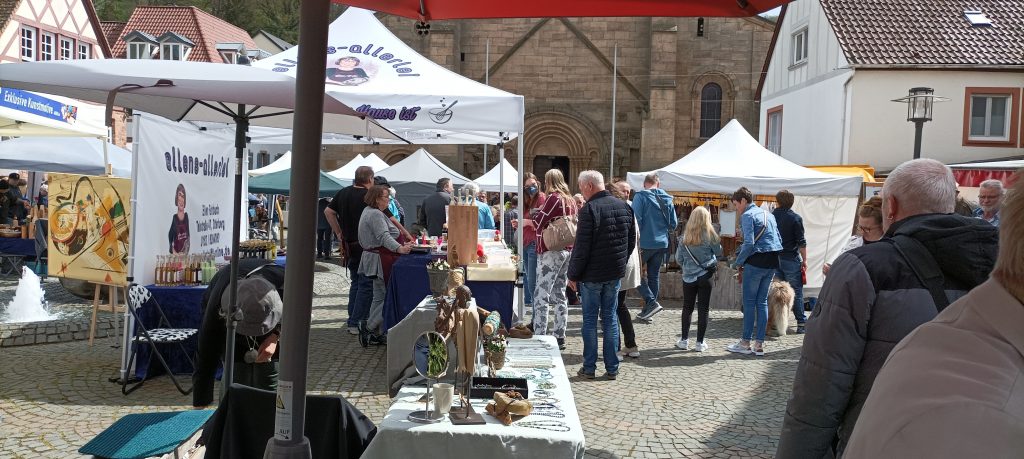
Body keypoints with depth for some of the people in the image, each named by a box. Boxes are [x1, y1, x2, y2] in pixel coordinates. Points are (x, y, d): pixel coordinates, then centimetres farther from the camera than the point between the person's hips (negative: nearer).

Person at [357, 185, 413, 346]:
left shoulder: (369, 211, 19)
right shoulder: (375, 214, -16)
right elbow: (384, 237, -30)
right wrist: (399, 248, -44)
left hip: (376, 260, 12)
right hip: (380, 261, -12)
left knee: (380, 297, 14)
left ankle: (375, 334, 18)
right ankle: (369, 326, -4)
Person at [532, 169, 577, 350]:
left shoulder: (553, 198, -11)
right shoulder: (571, 200, 12)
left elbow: (538, 221, -12)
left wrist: (537, 213, 7)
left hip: (551, 251, -8)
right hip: (568, 250, 8)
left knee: (541, 295, -7)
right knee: (560, 294, 12)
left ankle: (539, 336, -9)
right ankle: (560, 336, 15)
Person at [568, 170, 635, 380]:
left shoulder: (589, 209, -17)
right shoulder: (624, 207, 5)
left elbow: (581, 247, -17)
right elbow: (632, 241, 13)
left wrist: (573, 274, -8)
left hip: (592, 274, -6)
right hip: (616, 272, 6)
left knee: (590, 319, 4)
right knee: (610, 318, 12)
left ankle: (589, 368, 9)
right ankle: (612, 368, 14)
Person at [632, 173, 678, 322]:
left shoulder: (640, 196, -9)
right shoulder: (667, 199, 6)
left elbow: (636, 219, -16)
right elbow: (674, 223, 8)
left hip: (645, 243, -5)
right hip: (662, 243, 5)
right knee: (654, 276, 13)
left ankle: (652, 302, -8)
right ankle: (647, 311, 18)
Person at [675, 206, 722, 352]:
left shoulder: (685, 236, -4)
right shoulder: (709, 234, -9)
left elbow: (679, 259, 2)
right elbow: (719, 252, 3)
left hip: (689, 276, 2)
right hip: (706, 275, -1)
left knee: (687, 308, 12)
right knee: (703, 309, 5)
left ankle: (684, 340, 15)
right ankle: (700, 343, 7)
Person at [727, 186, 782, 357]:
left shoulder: (747, 215, -8)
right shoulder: (769, 214, 17)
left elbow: (749, 243, -18)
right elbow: (779, 240, 19)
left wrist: (739, 262, -7)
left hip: (756, 262, -8)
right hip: (772, 263, 8)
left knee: (749, 301, 1)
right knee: (762, 301, 10)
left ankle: (745, 343, 5)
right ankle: (759, 344, 11)